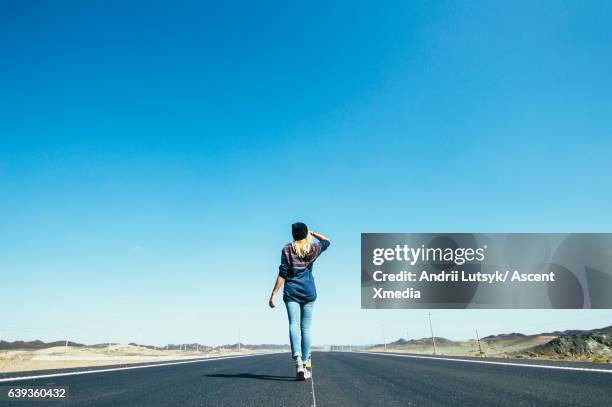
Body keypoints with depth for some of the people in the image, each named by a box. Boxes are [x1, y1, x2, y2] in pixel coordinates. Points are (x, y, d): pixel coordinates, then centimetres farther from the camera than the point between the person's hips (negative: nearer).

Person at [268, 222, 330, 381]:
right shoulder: (313, 249, 5)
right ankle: (305, 363, 8)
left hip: (291, 292, -2)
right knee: (306, 326, 6)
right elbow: (326, 241, 27)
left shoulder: (287, 249, -1)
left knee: (294, 323, -11)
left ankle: (297, 360, -32)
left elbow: (282, 274, -6)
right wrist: (312, 233, 24)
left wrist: (273, 295, -4)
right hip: (309, 292, 2)